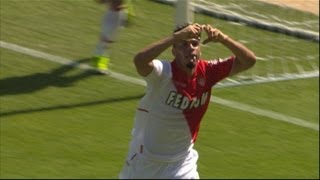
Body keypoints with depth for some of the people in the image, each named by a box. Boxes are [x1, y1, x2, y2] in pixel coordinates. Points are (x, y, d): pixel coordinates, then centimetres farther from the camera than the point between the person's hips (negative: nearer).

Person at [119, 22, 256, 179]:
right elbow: (140, 60, -47)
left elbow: (249, 60, -13)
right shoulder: (163, 73, -25)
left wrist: (222, 38, -30)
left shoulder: (206, 72, -11)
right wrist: (178, 36, -48)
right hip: (145, 160, -3)